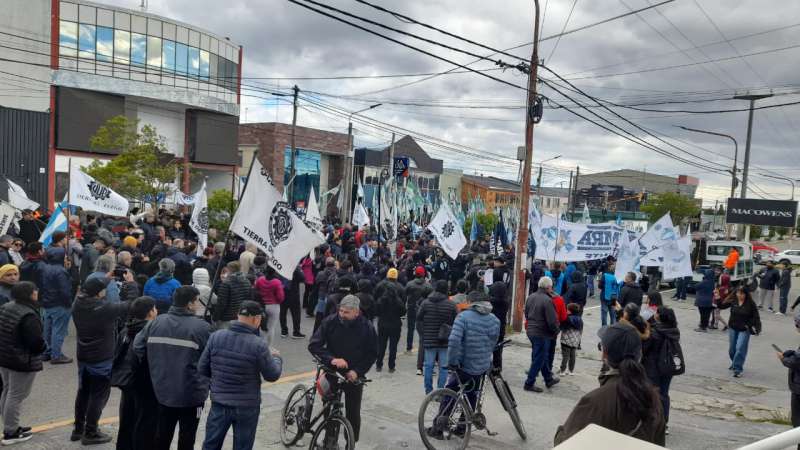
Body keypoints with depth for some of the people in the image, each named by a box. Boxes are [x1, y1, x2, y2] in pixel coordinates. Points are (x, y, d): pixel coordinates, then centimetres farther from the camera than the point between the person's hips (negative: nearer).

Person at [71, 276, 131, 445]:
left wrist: (106, 279, 10)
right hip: (101, 360, -7)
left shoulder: (78, 305, -8)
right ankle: (90, 433, 14)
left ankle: (78, 429, 33)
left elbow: (85, 294, 15)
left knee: (83, 393, 21)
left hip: (83, 357, 7)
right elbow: (131, 305, -18)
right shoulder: (105, 308, -27)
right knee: (98, 396, 6)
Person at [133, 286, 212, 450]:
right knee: (187, 434, 10)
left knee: (163, 433, 20)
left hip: (163, 389, 5)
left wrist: (154, 366, 13)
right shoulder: (201, 327, -17)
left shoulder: (156, 322, -2)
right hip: (191, 393, -5)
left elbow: (138, 346, 0)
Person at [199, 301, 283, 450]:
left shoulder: (216, 337, -9)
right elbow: (272, 375, -9)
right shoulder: (258, 345, -20)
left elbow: (202, 369, 0)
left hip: (219, 403, 3)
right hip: (247, 407, -3)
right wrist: (276, 358, 10)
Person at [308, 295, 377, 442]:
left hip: (353, 376, -1)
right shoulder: (330, 322, -12)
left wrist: (357, 371, -14)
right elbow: (314, 345, -12)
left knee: (353, 414, 6)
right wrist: (331, 359, -26)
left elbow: (372, 354, -2)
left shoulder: (367, 328, -12)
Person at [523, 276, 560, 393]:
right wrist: (556, 331, -3)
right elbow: (552, 321, -20)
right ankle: (529, 383, 10)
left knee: (543, 357, 22)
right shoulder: (547, 300, -21)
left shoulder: (531, 297, 4)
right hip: (542, 334, -8)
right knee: (538, 359, 4)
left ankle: (549, 379, 35)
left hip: (530, 331, 8)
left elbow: (526, 314, 15)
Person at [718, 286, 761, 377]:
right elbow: (722, 306, 2)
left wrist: (757, 329, -15)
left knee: (740, 349, -12)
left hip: (744, 330, -4)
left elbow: (756, 317, -9)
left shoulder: (750, 304, -11)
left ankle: (737, 369, -6)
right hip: (733, 328, 4)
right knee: (732, 348, 15)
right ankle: (734, 363, 40)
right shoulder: (732, 301, -3)